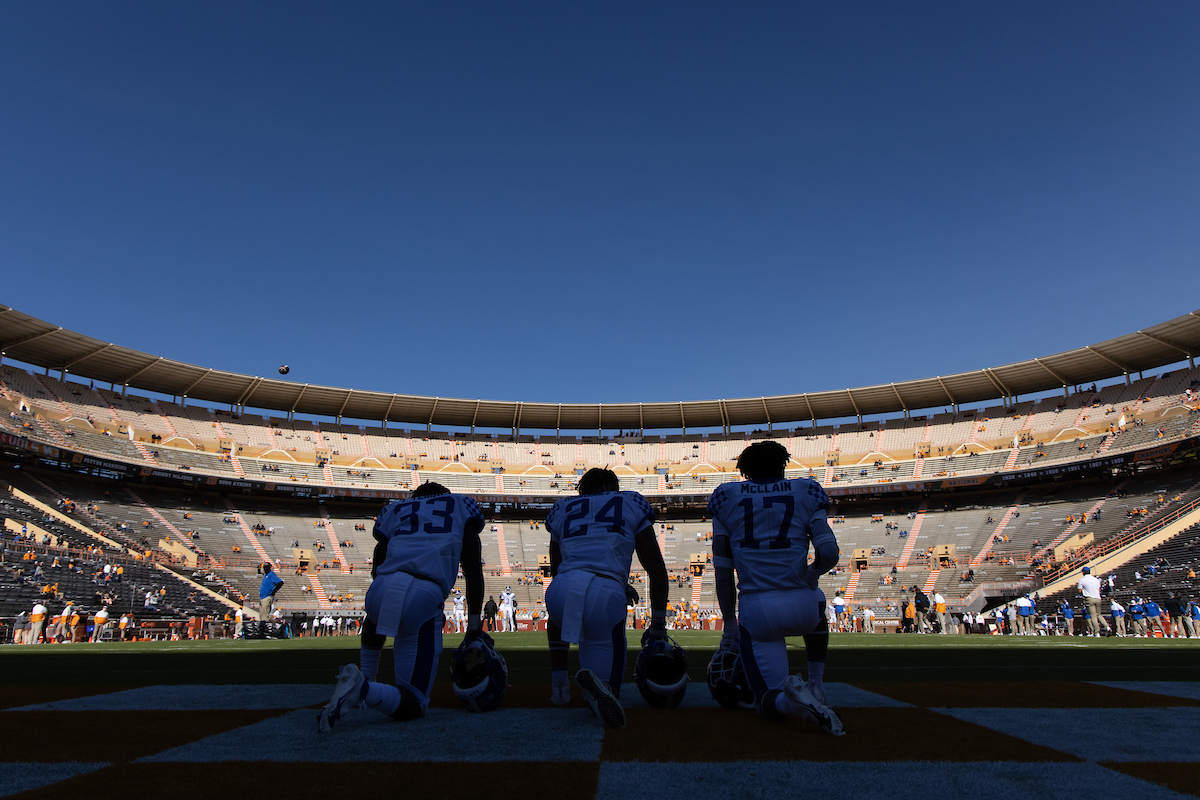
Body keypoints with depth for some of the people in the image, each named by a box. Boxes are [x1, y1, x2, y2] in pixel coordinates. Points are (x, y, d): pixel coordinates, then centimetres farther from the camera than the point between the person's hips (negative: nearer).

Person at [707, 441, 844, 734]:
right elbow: (829, 553, -6)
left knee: (771, 704, 10)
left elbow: (722, 570, 8)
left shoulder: (727, 497, 9)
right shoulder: (805, 492, 8)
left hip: (755, 611, -1)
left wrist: (730, 624, 16)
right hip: (800, 608, 1)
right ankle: (816, 689, 33)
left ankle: (790, 697, -25)